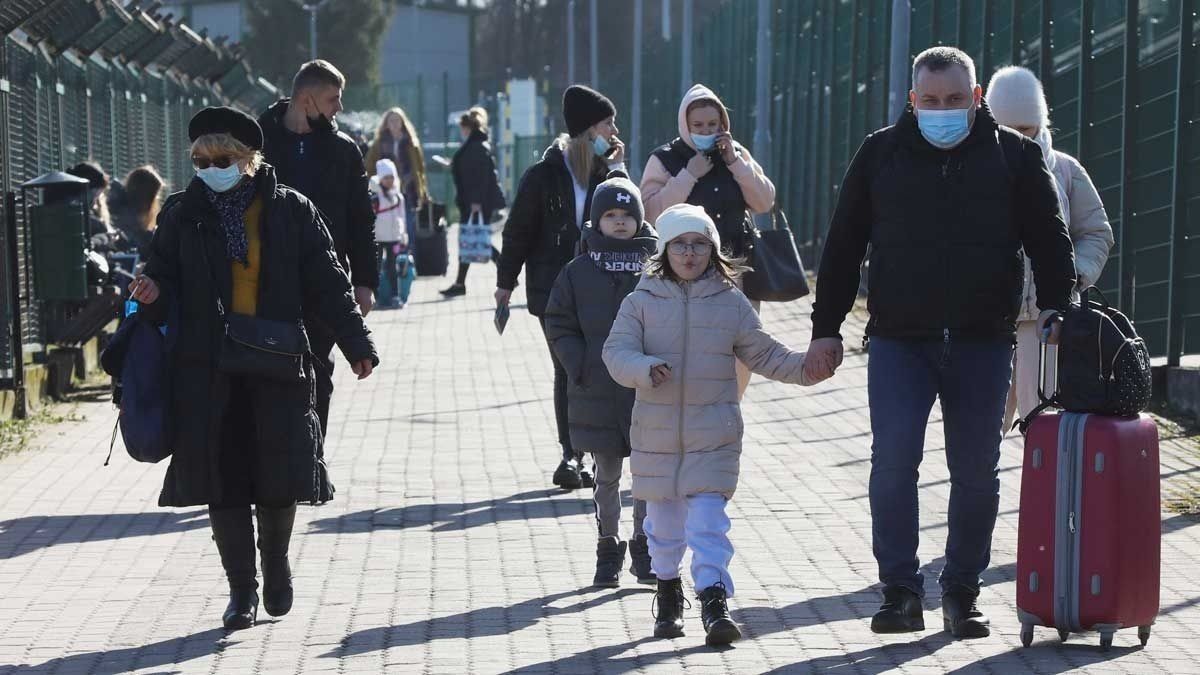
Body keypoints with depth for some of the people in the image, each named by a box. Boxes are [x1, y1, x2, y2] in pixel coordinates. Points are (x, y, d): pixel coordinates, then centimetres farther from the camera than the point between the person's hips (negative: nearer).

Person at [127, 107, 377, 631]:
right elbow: (165, 278, 12)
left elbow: (326, 283, 4)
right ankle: (241, 588, 10)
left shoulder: (290, 210, 2)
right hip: (208, 367, 1)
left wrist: (356, 343, 2)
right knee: (222, 472, 0)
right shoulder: (182, 215, 5)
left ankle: (275, 564, 28)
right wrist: (152, 294, -12)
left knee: (279, 470, 2)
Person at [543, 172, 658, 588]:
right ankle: (609, 547, 20)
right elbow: (559, 326, 4)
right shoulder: (579, 272, 2)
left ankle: (643, 546, 17)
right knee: (606, 475, 9)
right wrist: (580, 365, -8)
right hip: (597, 393, 0)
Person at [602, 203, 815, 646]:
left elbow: (764, 355, 8)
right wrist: (647, 370, -28)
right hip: (657, 432, 1)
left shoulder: (731, 303, 3)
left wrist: (803, 366, -7)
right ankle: (668, 586, 35)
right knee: (664, 519, 13)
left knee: (708, 516, -10)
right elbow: (616, 352, -8)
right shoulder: (642, 301, 0)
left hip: (714, 433, -1)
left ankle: (714, 599, -13)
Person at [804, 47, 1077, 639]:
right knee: (892, 463, -10)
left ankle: (961, 594, 17)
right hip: (899, 341, 0)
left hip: (983, 344, 0)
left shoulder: (1015, 155, 5)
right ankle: (901, 592, -2)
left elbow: (1048, 237, 8)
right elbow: (843, 246, 9)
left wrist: (1055, 305, -6)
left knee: (976, 473, 5)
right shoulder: (880, 155, 6)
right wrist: (826, 329, 5)